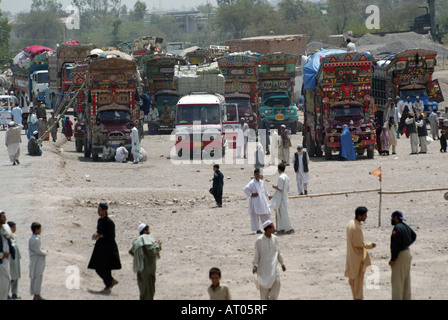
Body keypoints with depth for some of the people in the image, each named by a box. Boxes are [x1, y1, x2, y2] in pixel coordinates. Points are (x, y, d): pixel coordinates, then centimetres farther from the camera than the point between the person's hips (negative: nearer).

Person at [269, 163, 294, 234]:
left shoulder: (281, 177, -18)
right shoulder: (286, 177, 11)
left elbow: (280, 189, -23)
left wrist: (275, 187, -4)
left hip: (281, 198, -9)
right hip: (285, 196, 9)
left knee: (283, 212, -4)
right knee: (280, 212, 14)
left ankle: (289, 228, -2)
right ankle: (282, 228, 15)